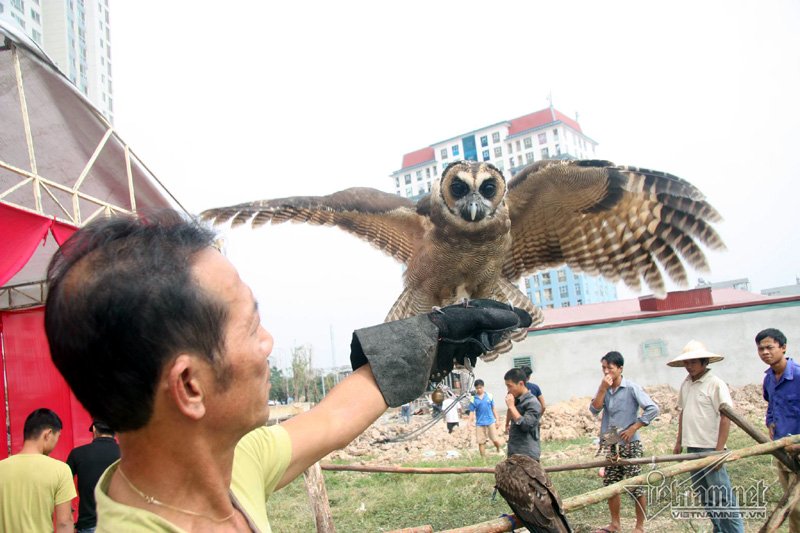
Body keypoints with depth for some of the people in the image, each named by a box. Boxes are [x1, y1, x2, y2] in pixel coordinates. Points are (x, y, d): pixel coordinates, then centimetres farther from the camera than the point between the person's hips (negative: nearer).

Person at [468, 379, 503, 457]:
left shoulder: (489, 396, 0)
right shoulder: (473, 399, -2)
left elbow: (493, 408, 6)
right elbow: (472, 412, 0)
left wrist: (497, 420, 6)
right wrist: (470, 423, -10)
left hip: (491, 422, 0)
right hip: (480, 423, 0)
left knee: (495, 440, 1)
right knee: (481, 442, 4)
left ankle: (499, 449, 33)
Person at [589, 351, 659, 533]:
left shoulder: (631, 388, -11)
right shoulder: (603, 388, 5)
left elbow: (653, 409, -15)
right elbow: (594, 410, -5)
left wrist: (633, 428, -16)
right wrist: (603, 389, -14)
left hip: (629, 445, -6)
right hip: (610, 445, 6)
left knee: (636, 487, 1)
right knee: (610, 485, 12)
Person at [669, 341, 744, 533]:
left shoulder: (716, 385, -12)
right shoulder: (686, 384, 9)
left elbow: (726, 418, -14)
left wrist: (719, 450, -17)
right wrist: (679, 442, 17)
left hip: (710, 448, -7)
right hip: (692, 447, 8)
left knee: (722, 496, -3)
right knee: (704, 495, 16)